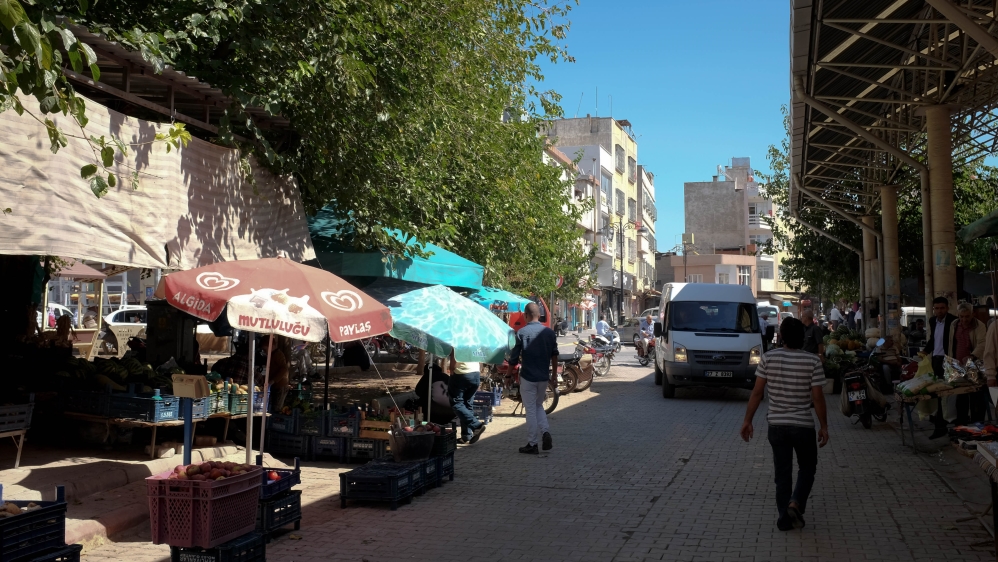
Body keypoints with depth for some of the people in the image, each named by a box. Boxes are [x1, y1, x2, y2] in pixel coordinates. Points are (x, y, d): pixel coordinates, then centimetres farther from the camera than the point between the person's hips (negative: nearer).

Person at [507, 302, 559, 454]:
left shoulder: (522, 333, -11)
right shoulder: (549, 332, 2)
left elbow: (514, 358, -8)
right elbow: (554, 356, 7)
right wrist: (554, 375, 17)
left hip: (527, 377, -4)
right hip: (544, 377, 4)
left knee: (530, 410, 5)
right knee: (539, 406, 22)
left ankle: (532, 444, 9)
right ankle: (545, 432, 1)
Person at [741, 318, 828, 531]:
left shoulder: (768, 358, -5)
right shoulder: (812, 361, -10)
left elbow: (757, 392, -4)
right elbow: (817, 397, -9)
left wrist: (747, 420, 4)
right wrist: (824, 426, 2)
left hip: (777, 424, 2)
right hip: (803, 425, -2)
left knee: (782, 472, 12)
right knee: (807, 468, 18)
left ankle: (785, 517, 13)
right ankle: (796, 502, -1)